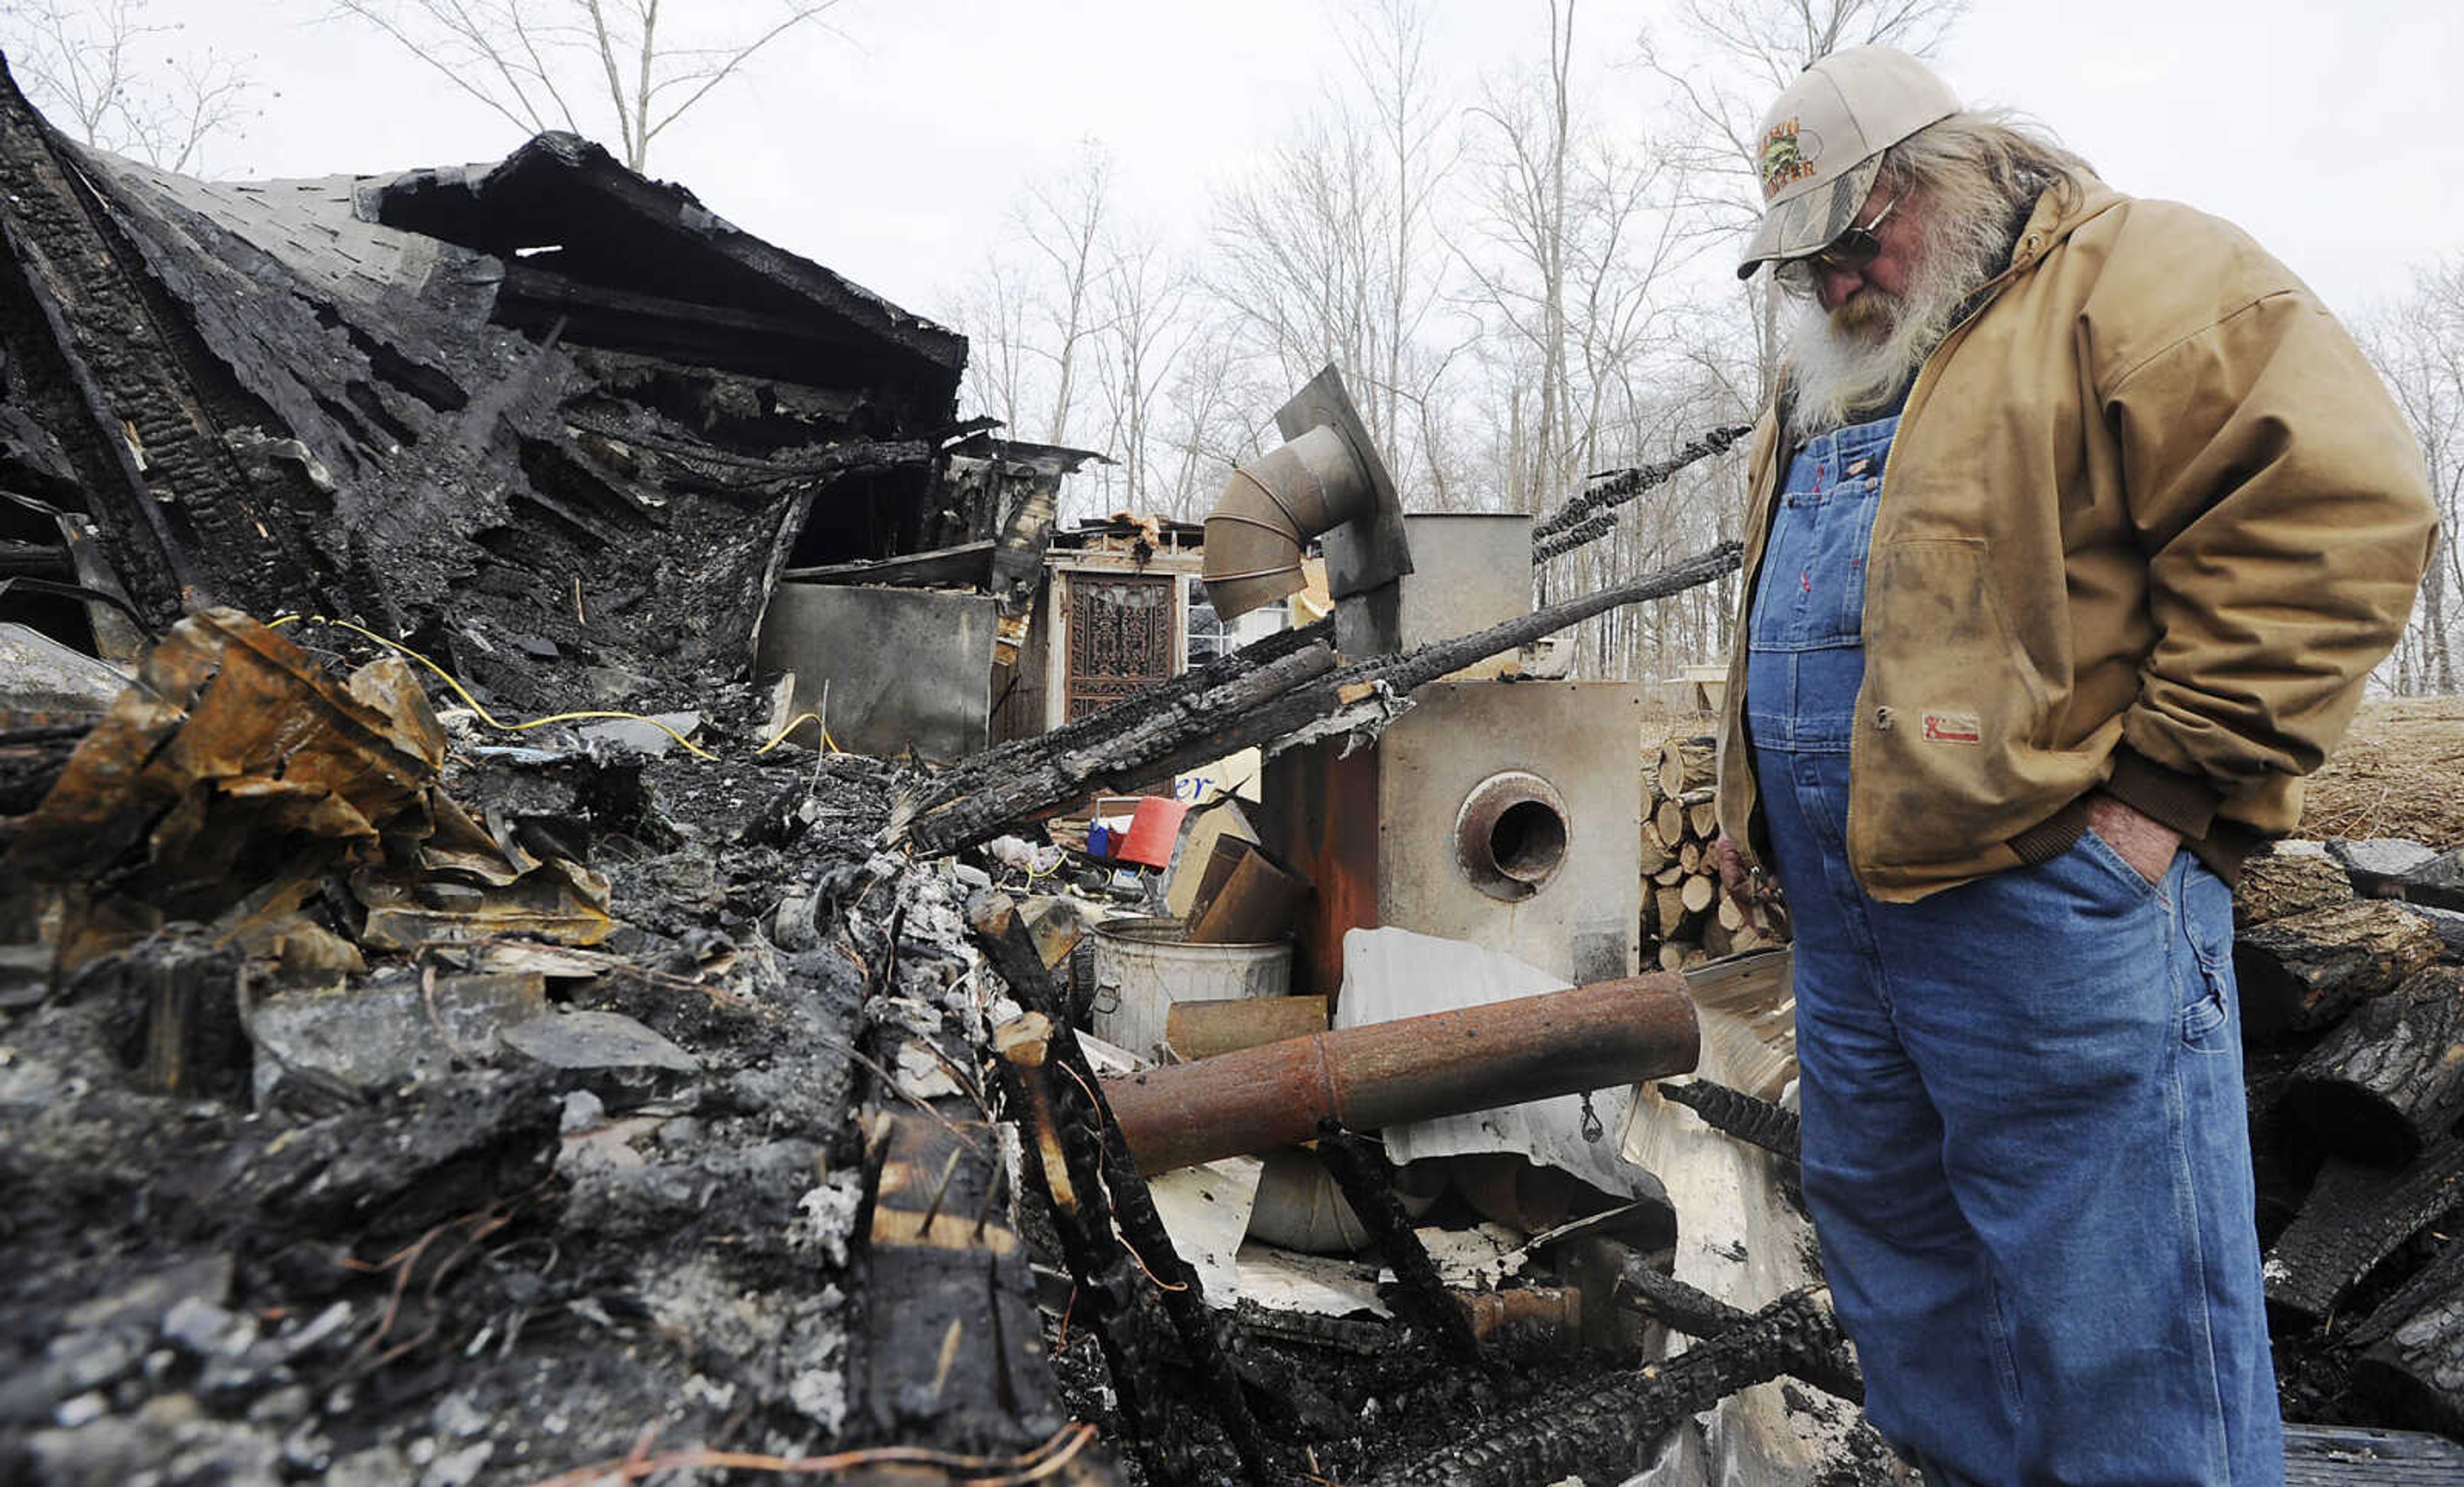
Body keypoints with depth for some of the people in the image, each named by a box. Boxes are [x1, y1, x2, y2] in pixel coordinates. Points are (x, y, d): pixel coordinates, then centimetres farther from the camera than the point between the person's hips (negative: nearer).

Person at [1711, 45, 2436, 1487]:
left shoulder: (2135, 276, -5)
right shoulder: (1823, 383, 19)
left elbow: (2334, 509, -15)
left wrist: (2164, 786, -18)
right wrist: (1755, 797, 19)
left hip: (2043, 900, -8)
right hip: (1843, 907, 9)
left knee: (2111, 1328, 2)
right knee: (1881, 1224, 19)